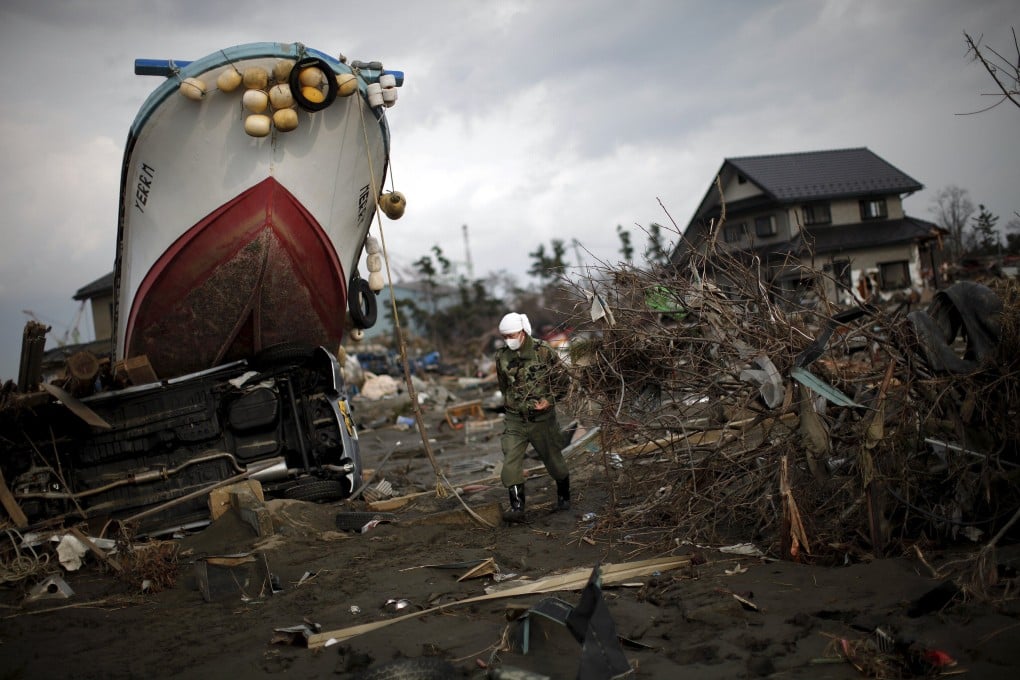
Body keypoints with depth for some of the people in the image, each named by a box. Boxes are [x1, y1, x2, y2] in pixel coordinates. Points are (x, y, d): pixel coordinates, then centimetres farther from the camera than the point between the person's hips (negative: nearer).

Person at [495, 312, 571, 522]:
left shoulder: (544, 352, -12)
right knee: (510, 463, -13)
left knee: (553, 459, 13)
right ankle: (517, 507, -11)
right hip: (515, 420, 2)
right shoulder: (501, 356, -1)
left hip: (542, 418, -2)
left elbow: (562, 380, -4)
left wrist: (549, 399, -16)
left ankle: (564, 496, 38)